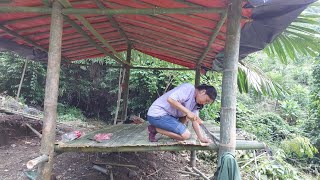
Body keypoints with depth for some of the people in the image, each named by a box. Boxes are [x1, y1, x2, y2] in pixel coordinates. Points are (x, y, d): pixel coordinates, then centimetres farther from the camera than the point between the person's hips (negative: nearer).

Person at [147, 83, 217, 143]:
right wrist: (188, 112, -24)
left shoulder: (196, 102, 12)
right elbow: (170, 99, -26)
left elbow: (195, 121, 8)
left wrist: (201, 138, -1)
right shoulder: (189, 88, -15)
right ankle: (155, 129, -7)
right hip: (157, 114, -9)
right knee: (186, 135, -14)